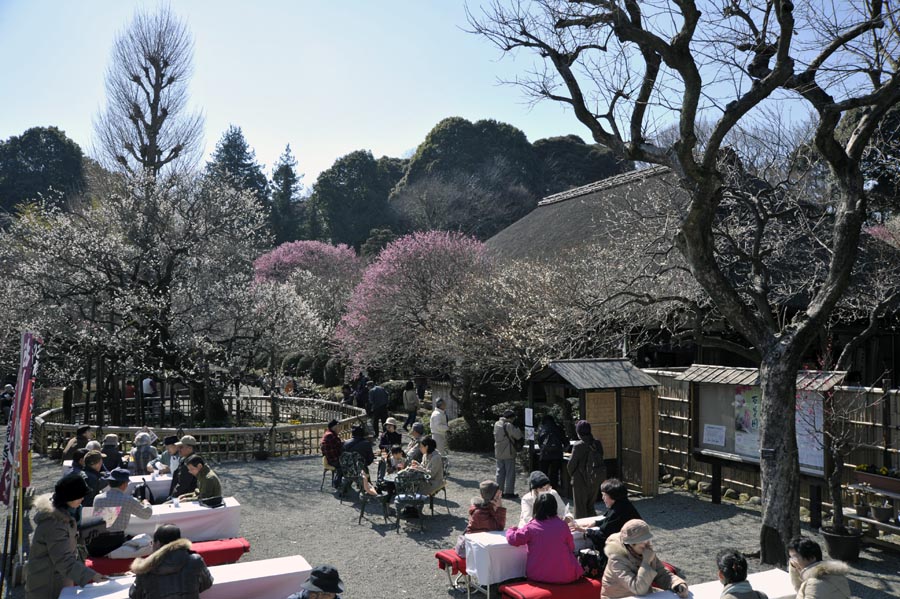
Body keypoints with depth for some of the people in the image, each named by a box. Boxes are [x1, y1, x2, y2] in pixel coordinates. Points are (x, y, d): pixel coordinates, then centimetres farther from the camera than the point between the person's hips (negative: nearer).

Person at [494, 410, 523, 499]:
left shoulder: (497, 424, 7)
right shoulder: (508, 425, -17)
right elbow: (518, 435, -19)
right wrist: (516, 428, -1)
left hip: (498, 453, 7)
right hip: (508, 453, -7)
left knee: (500, 472, 14)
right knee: (510, 473, 1)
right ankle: (508, 492, 2)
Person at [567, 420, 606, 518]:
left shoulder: (578, 446, -18)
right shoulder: (597, 443, -4)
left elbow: (572, 463, -12)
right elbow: (600, 459, 0)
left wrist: (571, 474, 7)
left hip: (581, 480, -5)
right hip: (595, 480, 5)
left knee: (580, 508, 8)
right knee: (590, 506, 21)